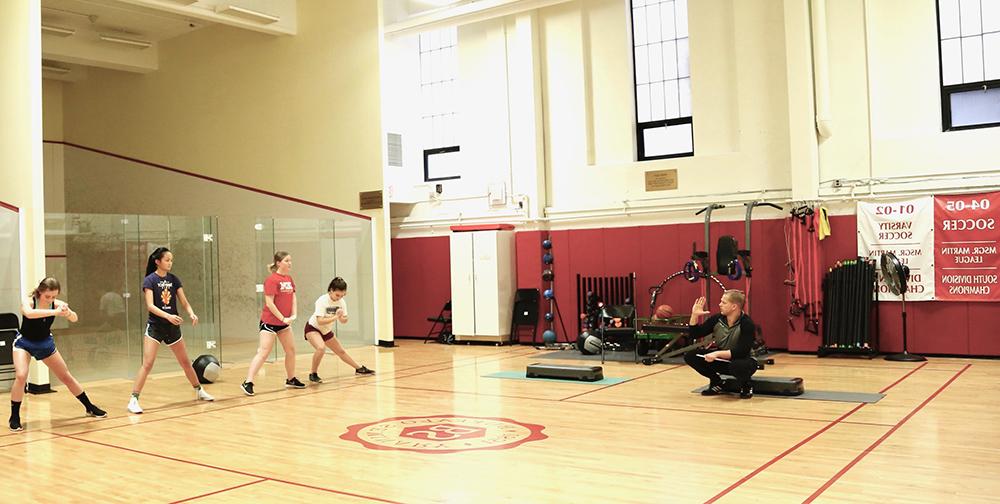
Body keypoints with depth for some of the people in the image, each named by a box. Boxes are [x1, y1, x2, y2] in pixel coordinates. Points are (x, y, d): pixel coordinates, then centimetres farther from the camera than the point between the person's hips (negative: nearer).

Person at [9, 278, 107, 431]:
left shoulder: (56, 303, -18)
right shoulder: (28, 300, -24)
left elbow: (74, 319, -31)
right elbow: (29, 313, -47)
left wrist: (67, 312, -53)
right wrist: (54, 312, -56)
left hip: (46, 343, 3)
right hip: (24, 342, -3)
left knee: (66, 377, 9)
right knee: (21, 376, -25)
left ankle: (89, 407, 24)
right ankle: (14, 417, -9)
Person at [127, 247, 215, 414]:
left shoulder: (174, 279, 4)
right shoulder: (149, 280, -9)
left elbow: (184, 302, 3)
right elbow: (150, 306, -19)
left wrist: (191, 313, -17)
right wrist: (168, 316, -33)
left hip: (172, 328, 5)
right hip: (155, 326, -5)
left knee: (185, 362, 15)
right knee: (147, 363, -15)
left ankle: (199, 391, 31)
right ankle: (133, 400, -9)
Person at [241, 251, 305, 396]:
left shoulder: (289, 279, 8)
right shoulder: (272, 280, -16)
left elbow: (293, 297, 10)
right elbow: (269, 303, -19)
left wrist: (293, 315, -4)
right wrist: (283, 318, -17)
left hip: (283, 322, 8)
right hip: (269, 321, -8)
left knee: (291, 350, 14)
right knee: (263, 352, -13)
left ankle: (291, 380, 30)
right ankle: (248, 383, -11)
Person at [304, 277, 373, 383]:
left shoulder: (342, 302, -11)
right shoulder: (322, 301, -28)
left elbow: (344, 321, -7)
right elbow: (320, 321, -35)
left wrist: (341, 317, -28)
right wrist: (335, 317, -39)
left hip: (326, 331, 6)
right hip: (313, 328, -6)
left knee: (341, 351, 14)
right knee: (321, 348, -32)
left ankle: (359, 369, 32)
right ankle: (313, 374, -15)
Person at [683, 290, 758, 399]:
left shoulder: (747, 324, -21)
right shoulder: (717, 319, -7)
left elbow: (742, 352, -28)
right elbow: (695, 334, -1)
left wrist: (717, 354, -35)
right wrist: (694, 315, -14)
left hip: (740, 361, -5)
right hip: (721, 360, 5)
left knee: (738, 366, -42)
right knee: (689, 356, -14)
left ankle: (746, 386, -5)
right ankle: (716, 383, 6)